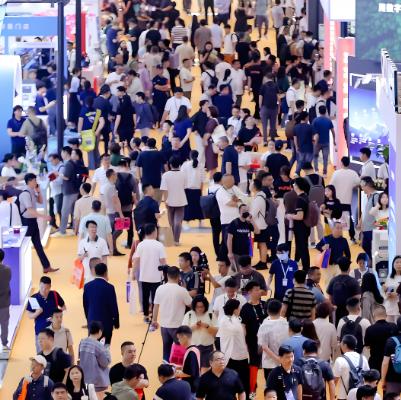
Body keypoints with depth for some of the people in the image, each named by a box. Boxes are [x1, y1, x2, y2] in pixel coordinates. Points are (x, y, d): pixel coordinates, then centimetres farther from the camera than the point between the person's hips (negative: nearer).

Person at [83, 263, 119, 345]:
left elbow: (85, 305, 8)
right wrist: (116, 323, 3)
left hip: (92, 322, 3)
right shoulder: (109, 287, -13)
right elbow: (114, 306, -9)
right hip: (106, 322, -3)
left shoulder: (87, 286, 0)